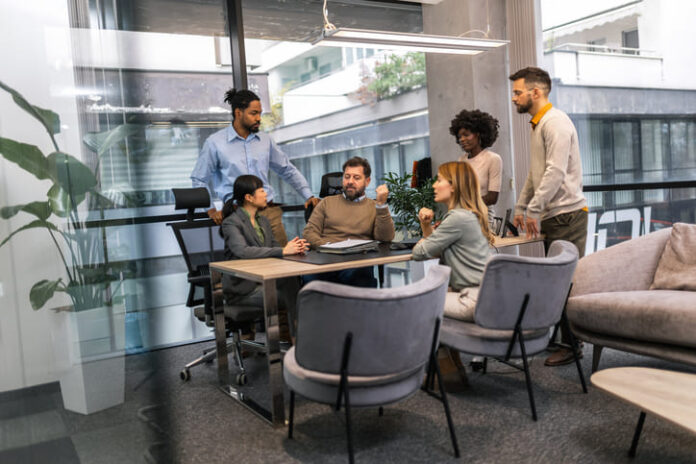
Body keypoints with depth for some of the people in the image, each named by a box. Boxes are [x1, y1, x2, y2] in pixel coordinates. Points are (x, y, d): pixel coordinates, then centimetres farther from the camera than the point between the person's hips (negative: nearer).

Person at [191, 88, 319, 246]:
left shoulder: (265, 140, 12)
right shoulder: (215, 142, 2)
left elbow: (288, 170, 21)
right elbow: (199, 179, 9)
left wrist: (308, 196, 13)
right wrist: (211, 210, 2)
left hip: (270, 211, 3)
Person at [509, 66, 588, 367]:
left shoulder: (555, 122, -12)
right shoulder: (538, 124, 19)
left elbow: (555, 171, -20)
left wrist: (534, 210, -19)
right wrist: (520, 207, 23)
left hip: (566, 214, -9)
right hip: (550, 217, 9)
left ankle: (572, 344, 1)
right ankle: (561, 337, 19)